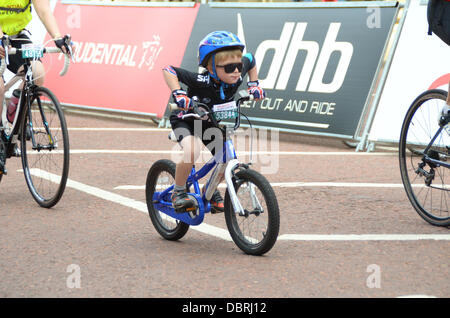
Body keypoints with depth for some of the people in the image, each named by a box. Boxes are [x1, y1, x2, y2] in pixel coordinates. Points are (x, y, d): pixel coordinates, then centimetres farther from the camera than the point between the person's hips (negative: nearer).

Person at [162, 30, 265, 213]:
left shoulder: (237, 75, -21)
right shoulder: (202, 81, -36)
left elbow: (250, 60, 1)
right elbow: (168, 70, -32)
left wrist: (254, 85, -3)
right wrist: (178, 94, -41)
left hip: (210, 123, 6)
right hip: (185, 120, -6)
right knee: (192, 152, -34)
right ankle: (178, 192, -11)